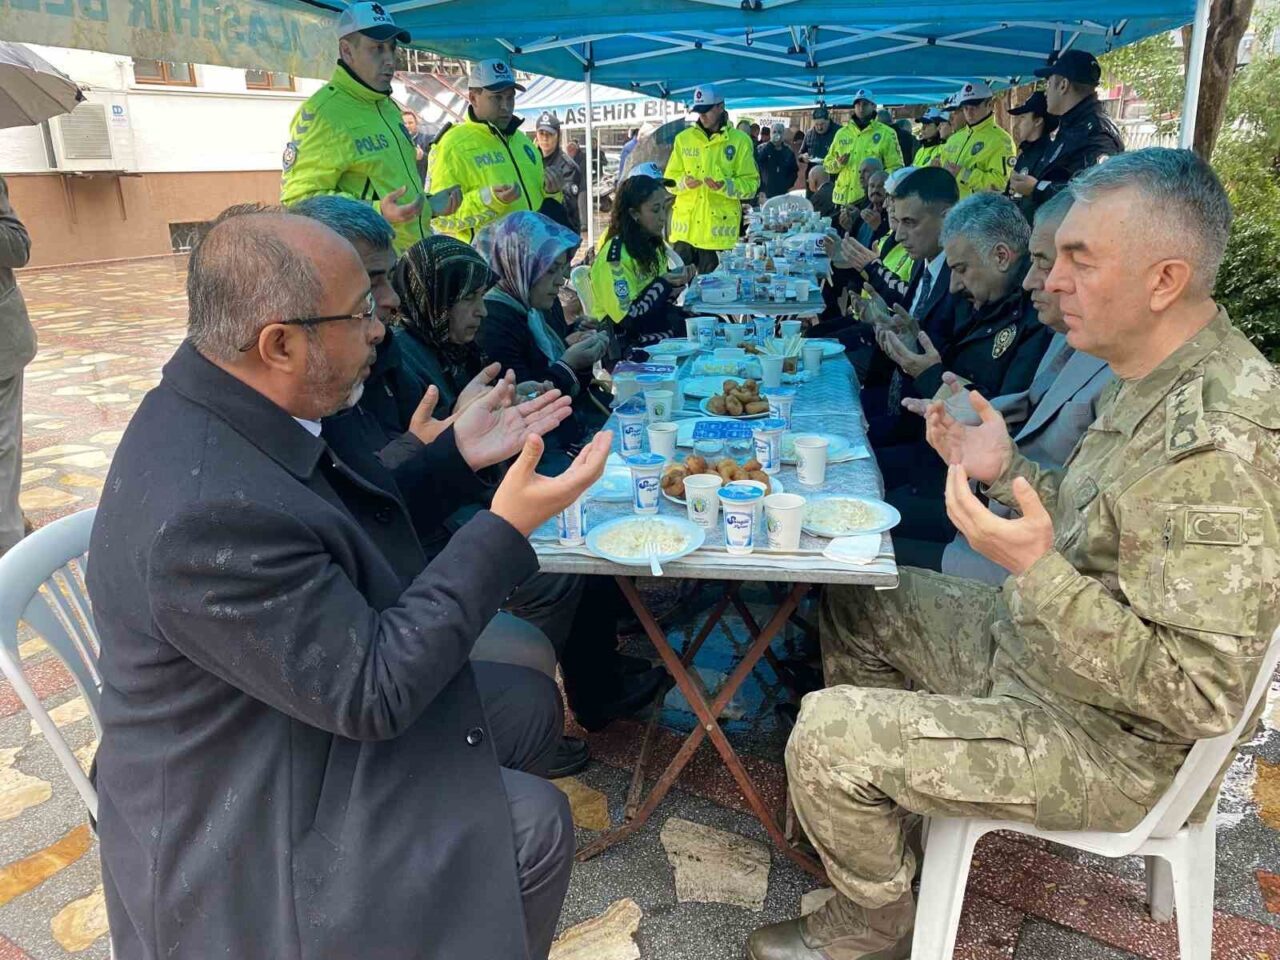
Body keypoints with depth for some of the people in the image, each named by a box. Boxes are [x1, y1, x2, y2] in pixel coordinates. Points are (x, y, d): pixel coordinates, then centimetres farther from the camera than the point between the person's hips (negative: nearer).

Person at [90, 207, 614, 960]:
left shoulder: (226, 407, -7)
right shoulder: (209, 511, -36)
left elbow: (349, 523, 8)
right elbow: (372, 694, -29)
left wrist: (459, 452, -2)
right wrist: (508, 529, -29)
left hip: (315, 700, 9)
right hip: (241, 815, -9)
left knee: (531, 704, 13)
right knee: (534, 826, -14)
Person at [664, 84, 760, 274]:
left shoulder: (740, 141, 1)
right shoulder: (683, 138, 9)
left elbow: (751, 183, -2)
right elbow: (669, 178, 10)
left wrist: (726, 186, -20)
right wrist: (684, 182, -13)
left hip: (719, 229, -2)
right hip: (685, 228, 2)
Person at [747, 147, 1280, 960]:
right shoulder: (1162, 379, -1)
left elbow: (1201, 697, -30)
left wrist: (1035, 570, -37)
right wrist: (1008, 470, -5)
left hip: (1105, 738, -9)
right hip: (1034, 643, 9)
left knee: (828, 733, -16)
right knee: (858, 601, 15)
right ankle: (888, 806, 32)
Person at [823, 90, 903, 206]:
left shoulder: (886, 134, 3)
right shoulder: (842, 133, 13)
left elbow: (896, 167, 0)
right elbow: (827, 164, 18)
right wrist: (838, 163, -5)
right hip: (844, 197, 3)